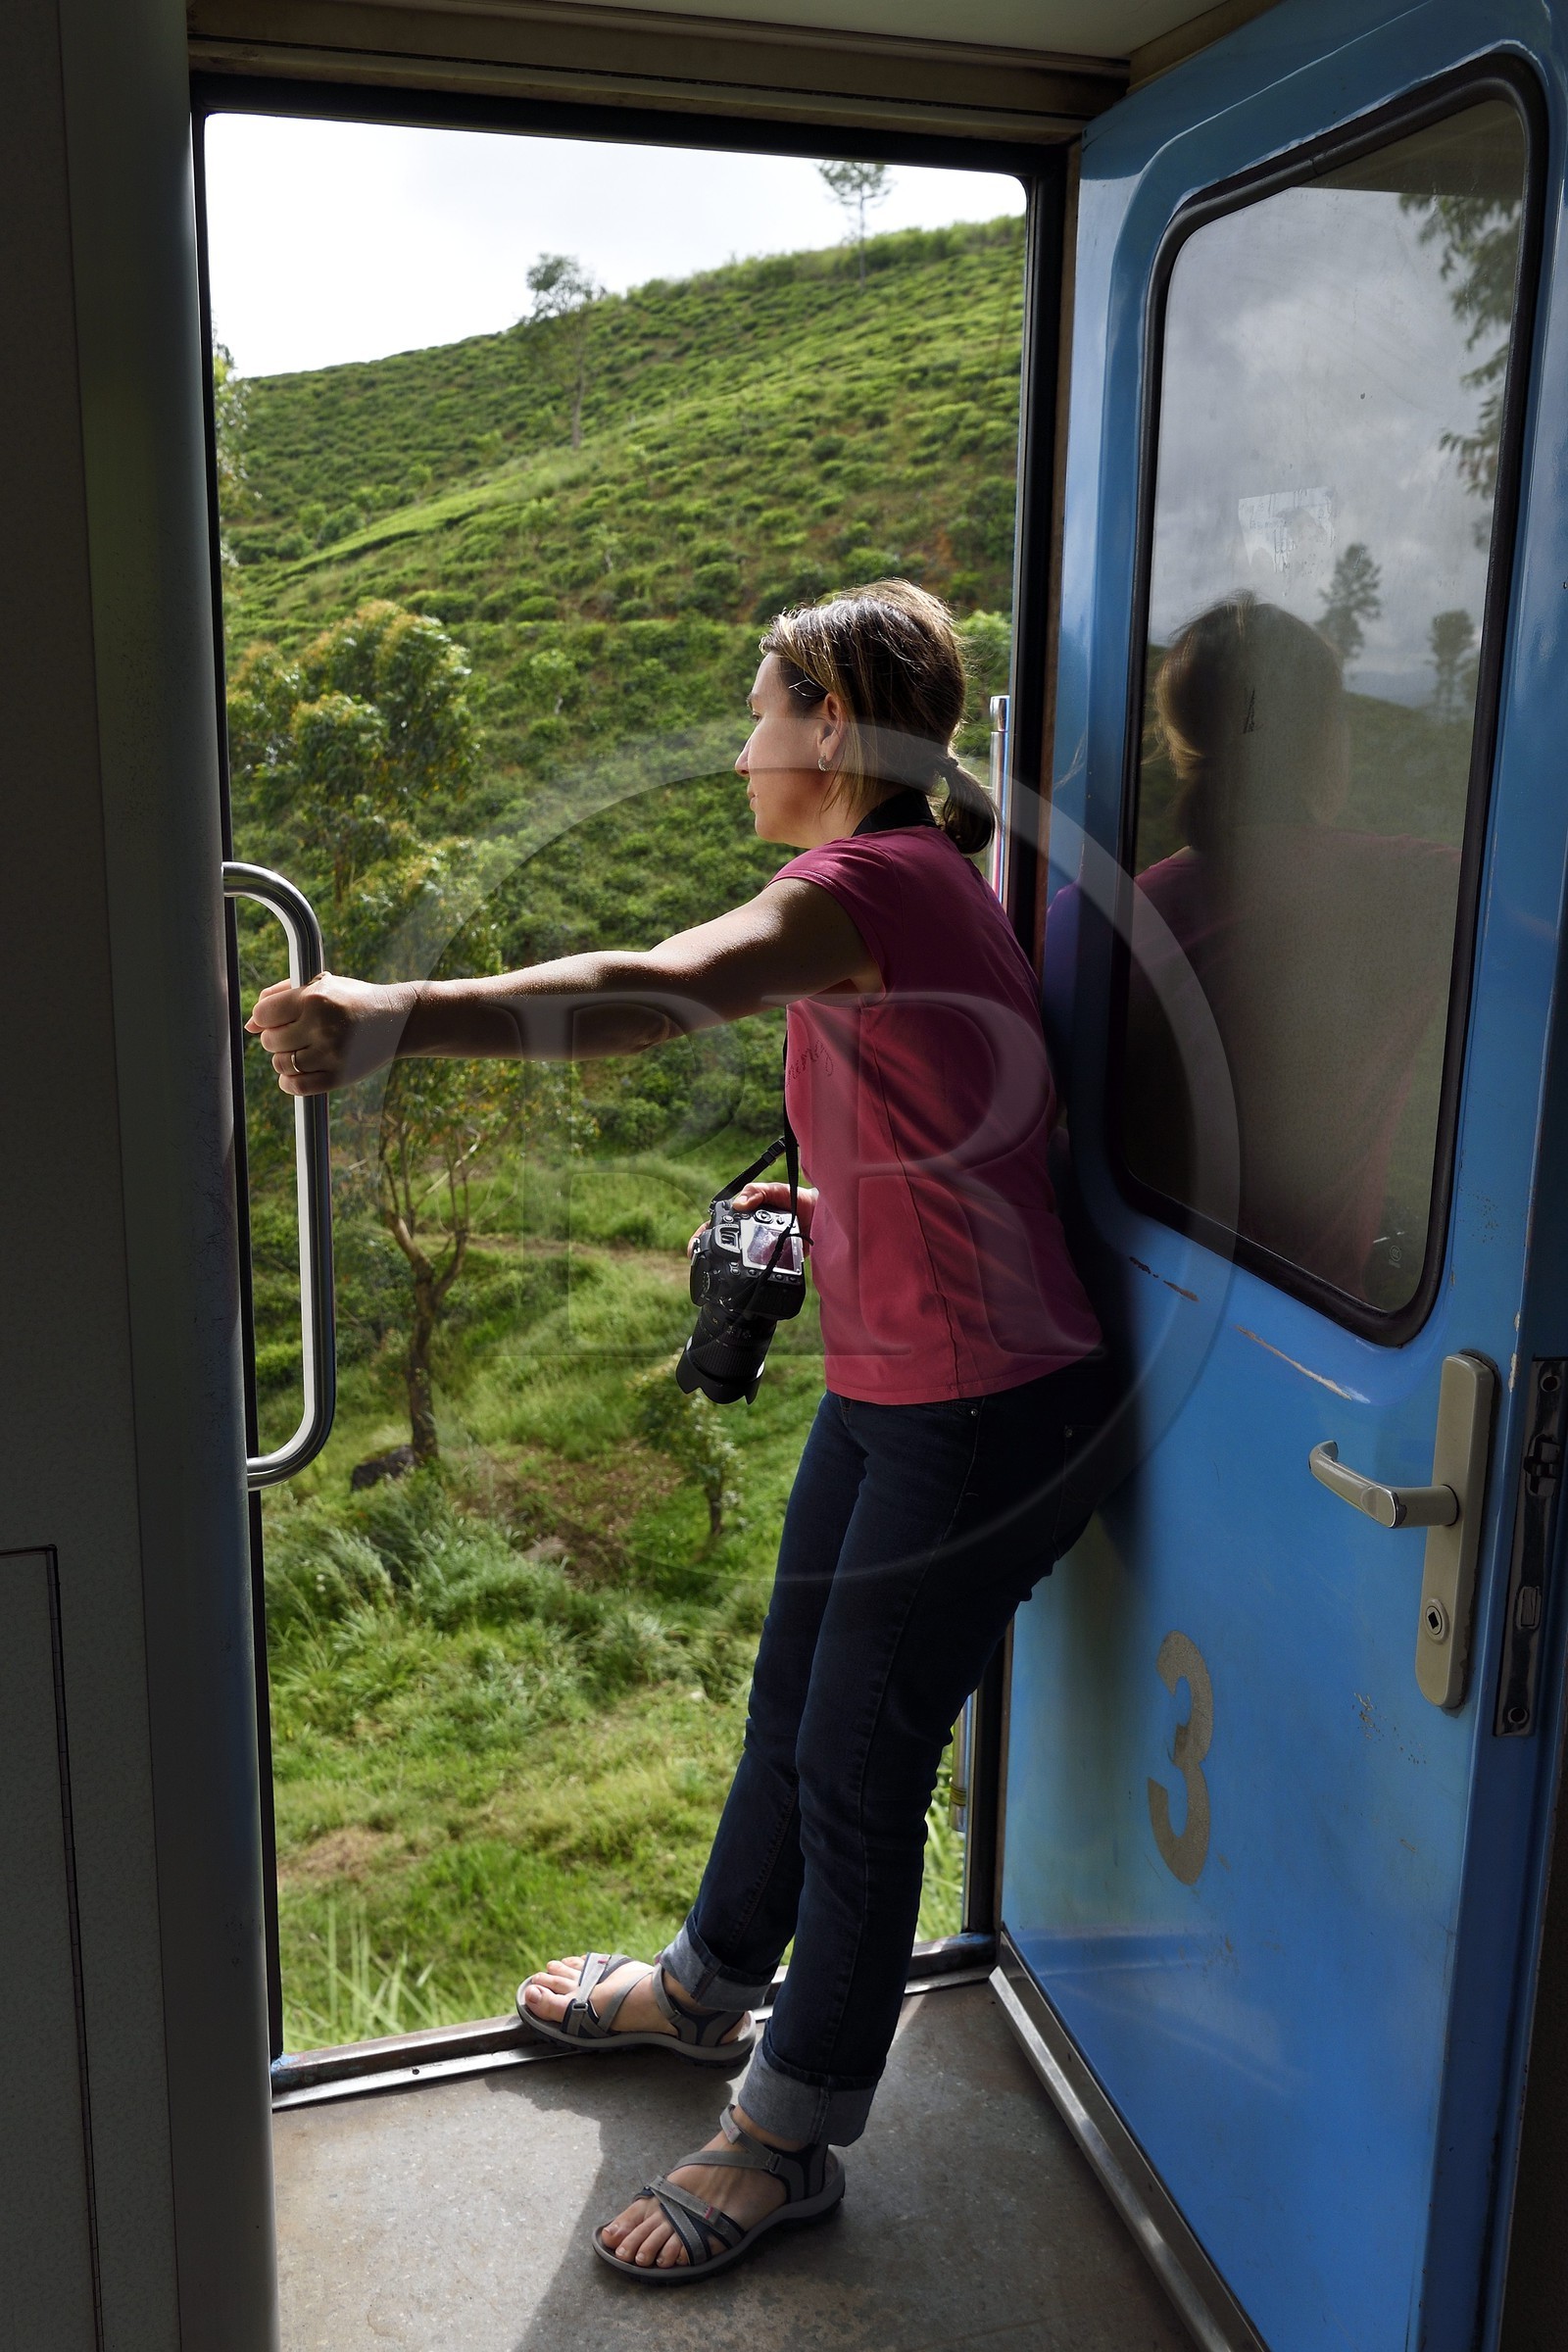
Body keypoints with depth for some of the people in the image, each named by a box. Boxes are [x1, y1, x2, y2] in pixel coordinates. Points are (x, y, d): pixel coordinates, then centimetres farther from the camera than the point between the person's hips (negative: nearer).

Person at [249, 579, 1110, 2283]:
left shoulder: (871, 882, -20)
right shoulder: (914, 887, 12)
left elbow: (650, 995, -41)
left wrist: (399, 1016, -52)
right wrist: (826, 1209, 10)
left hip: (985, 1407, -10)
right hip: (885, 1388, 10)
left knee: (859, 1769, 5)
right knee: (791, 1711, 23)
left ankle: (788, 2138, 26)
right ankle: (707, 1986, 46)